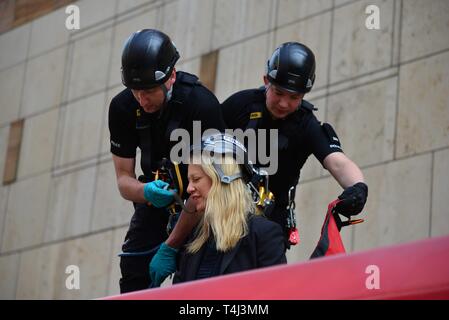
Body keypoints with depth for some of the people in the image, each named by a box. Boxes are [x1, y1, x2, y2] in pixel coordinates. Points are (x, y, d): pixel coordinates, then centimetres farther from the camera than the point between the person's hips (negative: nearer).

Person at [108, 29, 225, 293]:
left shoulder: (201, 104, -28)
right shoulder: (122, 108, -14)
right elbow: (124, 179, -9)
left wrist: (171, 246, -30)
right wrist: (146, 191, -34)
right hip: (156, 197, 4)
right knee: (134, 277, -6)